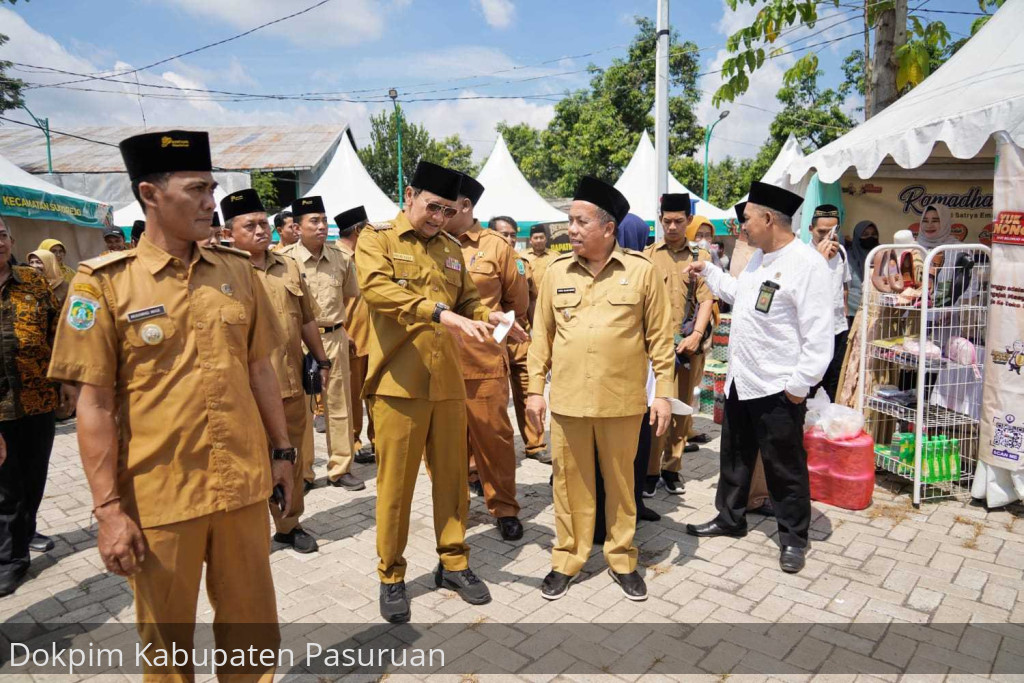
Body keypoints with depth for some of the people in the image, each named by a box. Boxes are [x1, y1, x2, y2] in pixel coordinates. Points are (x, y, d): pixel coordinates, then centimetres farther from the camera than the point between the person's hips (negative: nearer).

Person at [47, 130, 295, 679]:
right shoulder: (105, 281, -7)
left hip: (243, 484, 3)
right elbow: (95, 403, -7)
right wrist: (108, 509, -9)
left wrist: (282, 450, 9)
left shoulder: (238, 270, 3)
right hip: (158, 495, -2)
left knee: (252, 624, 16)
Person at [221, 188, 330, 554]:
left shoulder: (288, 266, 10)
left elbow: (306, 318, 16)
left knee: (294, 459, 14)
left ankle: (289, 524, 32)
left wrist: (321, 360, 17)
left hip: (292, 382, 5)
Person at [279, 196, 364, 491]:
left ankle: (340, 469, 19)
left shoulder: (342, 258, 2)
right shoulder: (284, 259, -8)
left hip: (334, 338, 3)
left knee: (338, 404, 8)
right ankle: (300, 471, 19)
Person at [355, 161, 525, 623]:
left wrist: (485, 317, -6)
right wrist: (440, 313, -31)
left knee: (452, 478, 13)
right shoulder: (376, 240, -2)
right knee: (395, 485, 5)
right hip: (398, 384, -4)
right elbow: (376, 288, -21)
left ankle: (453, 564, 30)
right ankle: (391, 577, 23)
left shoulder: (452, 250, 14)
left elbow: (466, 301, 17)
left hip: (448, 383, 5)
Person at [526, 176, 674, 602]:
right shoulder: (556, 272, 4)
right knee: (570, 481, 12)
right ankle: (567, 558, 29)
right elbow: (542, 335, 7)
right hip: (567, 399, 2)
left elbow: (660, 336, 0)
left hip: (622, 400, -1)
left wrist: (663, 392, -3)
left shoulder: (641, 271, -3)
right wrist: (536, 389, 3)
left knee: (620, 482, 13)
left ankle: (621, 558, 31)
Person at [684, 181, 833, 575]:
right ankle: (730, 518, 37)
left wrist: (801, 383, -20)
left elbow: (819, 332, -20)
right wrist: (708, 270, 25)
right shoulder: (759, 258, 11)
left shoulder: (805, 263, -18)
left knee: (785, 467, 7)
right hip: (741, 380, 9)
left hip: (777, 388, -9)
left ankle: (793, 538, 24)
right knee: (735, 455, 20)